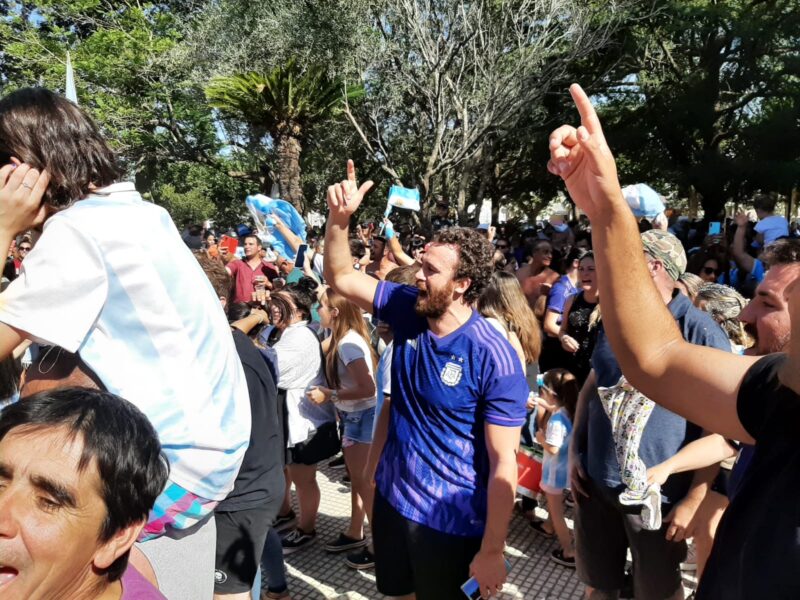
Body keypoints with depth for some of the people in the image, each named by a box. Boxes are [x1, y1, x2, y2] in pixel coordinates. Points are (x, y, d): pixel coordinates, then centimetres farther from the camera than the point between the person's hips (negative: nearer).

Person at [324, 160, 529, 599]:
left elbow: (503, 463, -21)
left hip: (450, 520, -6)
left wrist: (491, 551, -18)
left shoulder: (494, 359, -25)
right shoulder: (407, 309, -7)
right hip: (391, 497, 6)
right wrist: (340, 218, -16)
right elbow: (340, 277, 1)